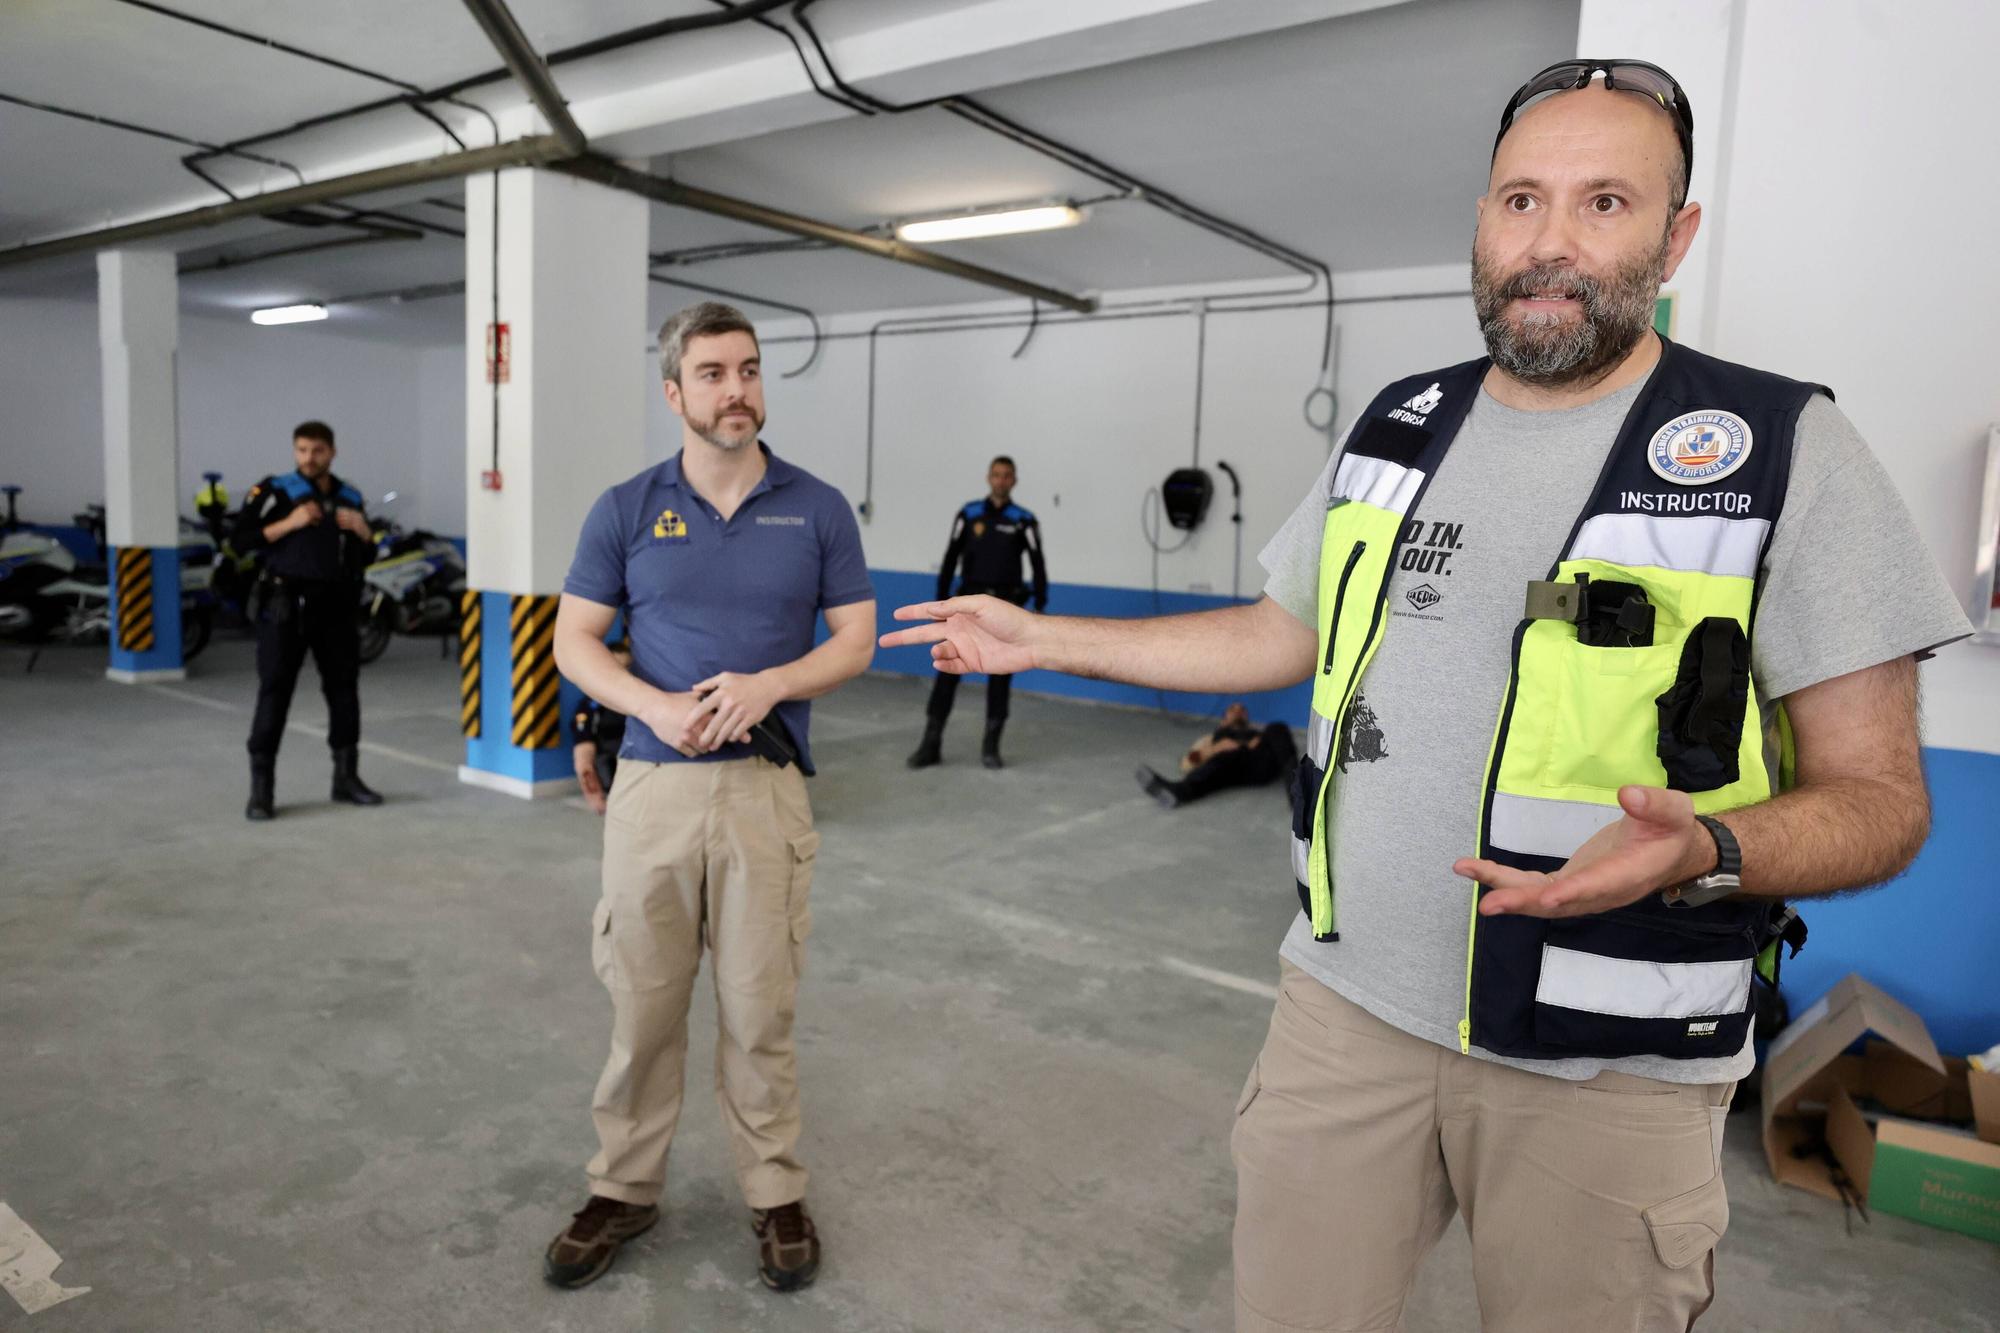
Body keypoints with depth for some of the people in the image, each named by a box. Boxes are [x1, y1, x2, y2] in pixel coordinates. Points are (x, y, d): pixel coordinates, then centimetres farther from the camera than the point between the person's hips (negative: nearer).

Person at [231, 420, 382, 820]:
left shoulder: (349, 498, 11)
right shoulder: (274, 492, -3)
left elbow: (365, 558, 16)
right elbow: (240, 541, -12)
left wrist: (363, 532, -4)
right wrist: (290, 523, -19)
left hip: (335, 606, 5)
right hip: (286, 605, -5)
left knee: (344, 689, 9)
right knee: (274, 693, -5)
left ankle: (345, 777, 22)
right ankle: (261, 788, -1)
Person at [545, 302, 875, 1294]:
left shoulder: (818, 508, 2)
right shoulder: (626, 509, 3)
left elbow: (856, 640, 3)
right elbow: (573, 641, 5)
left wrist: (767, 684, -15)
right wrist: (655, 704, -14)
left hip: (768, 790, -1)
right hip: (653, 785, 1)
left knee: (760, 1007, 7)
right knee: (640, 1001, 10)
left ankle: (776, 1194, 26)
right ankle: (624, 1188, 29)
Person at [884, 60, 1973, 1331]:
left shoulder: (1789, 450, -9)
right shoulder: (1396, 429, 5)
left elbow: (1878, 793, -8)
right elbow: (1286, 633, 16)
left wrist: (1705, 851, -30)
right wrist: (1041, 637, 15)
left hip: (1604, 1067, -3)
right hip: (1345, 1001, 4)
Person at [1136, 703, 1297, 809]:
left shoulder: (1261, 731, 41)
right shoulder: (1214, 736, 40)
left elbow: (1291, 745, 20)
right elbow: (1187, 763, 20)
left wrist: (1261, 742, -1)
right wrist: (1217, 748, 2)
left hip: (1264, 760, 1)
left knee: (1276, 728, -29)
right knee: (1219, 764, -36)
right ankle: (1178, 791, -67)